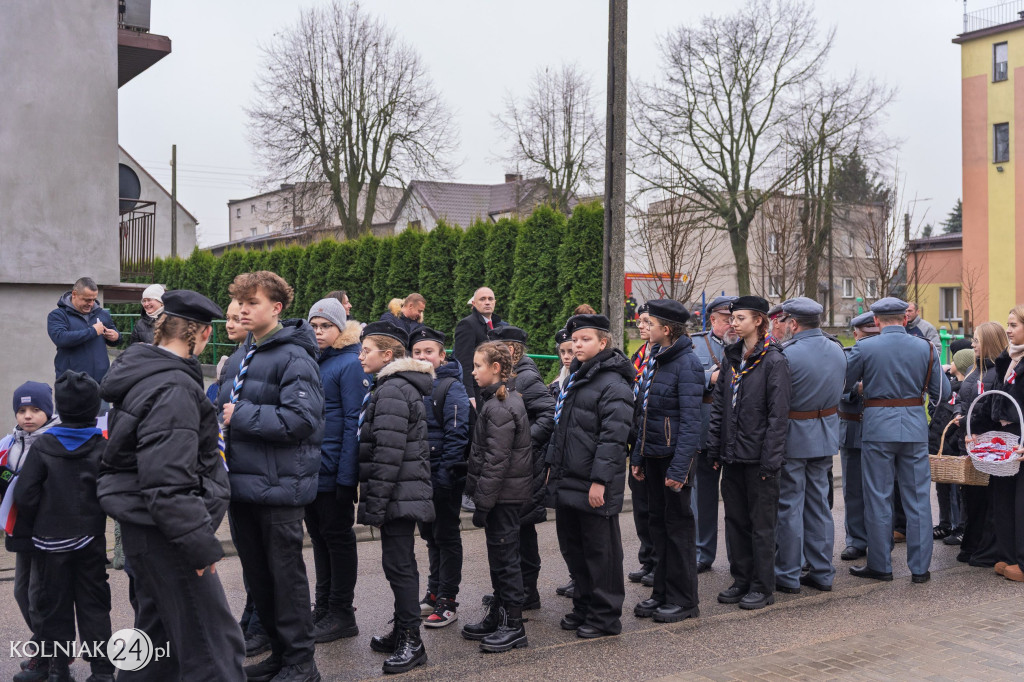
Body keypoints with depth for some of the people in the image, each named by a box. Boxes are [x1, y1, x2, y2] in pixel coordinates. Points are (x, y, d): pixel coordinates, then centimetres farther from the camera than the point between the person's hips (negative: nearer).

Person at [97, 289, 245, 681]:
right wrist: (200, 544, -23)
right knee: (213, 642, -6)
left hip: (143, 527, 10)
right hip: (162, 531, -10)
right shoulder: (173, 389, -22)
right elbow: (168, 482, -27)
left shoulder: (142, 372, 9)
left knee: (158, 628, 23)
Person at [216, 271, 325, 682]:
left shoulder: (294, 358, -12)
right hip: (242, 482, 8)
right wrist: (221, 418, 6)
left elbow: (301, 419, -23)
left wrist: (242, 415, -17)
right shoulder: (239, 358, 15)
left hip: (279, 486, -8)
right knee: (256, 575, 16)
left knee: (286, 574, 2)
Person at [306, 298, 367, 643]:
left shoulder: (351, 364, -11)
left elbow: (354, 421, -16)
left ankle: (341, 614, 15)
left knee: (337, 536, 3)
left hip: (334, 469, -7)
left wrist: (347, 475, -20)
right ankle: (323, 607, 28)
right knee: (318, 535, 15)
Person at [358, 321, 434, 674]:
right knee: (399, 563, 16)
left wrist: (375, 502, -19)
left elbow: (388, 454, -22)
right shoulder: (391, 386, 18)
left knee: (398, 564, -5)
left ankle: (411, 642, 3)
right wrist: (374, 499, 22)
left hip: (398, 495, -11)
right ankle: (402, 632, 27)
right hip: (405, 495, 11)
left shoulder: (392, 390, -16)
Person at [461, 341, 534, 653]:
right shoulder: (509, 399, 12)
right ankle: (498, 616, 28)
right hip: (508, 493, 10)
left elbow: (496, 461, -22)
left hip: (504, 494, -10)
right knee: (499, 555, 17)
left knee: (504, 557, -1)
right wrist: (482, 495, 18)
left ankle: (513, 626, 8)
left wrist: (482, 502, -19)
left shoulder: (499, 408, -19)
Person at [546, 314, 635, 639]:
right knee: (572, 546, 17)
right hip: (568, 479, 9)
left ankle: (605, 617, 14)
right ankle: (584, 607, 31)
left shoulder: (613, 384, -14)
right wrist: (553, 464, 18)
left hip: (595, 484, -9)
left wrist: (600, 480, -23)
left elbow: (613, 436, -20)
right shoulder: (574, 378, 15)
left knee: (600, 550, 2)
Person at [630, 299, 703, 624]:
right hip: (652, 454, 8)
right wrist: (637, 456, 13)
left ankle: (683, 599, 13)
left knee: (678, 524, 2)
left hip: (674, 455, -8)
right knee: (658, 522, 14)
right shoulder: (654, 360, 11)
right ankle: (662, 592, 26)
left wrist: (679, 466, -22)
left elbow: (690, 420, -18)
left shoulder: (687, 363, -14)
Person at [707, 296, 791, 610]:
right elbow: (719, 405, 12)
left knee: (761, 522, 4)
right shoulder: (732, 357, 10)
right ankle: (742, 580, 25)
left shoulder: (774, 361, -10)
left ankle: (763, 587, 15)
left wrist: (770, 460, -16)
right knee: (735, 519, 13)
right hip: (732, 455, 7)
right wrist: (715, 448, 8)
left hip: (758, 455, -7)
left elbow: (778, 414, -13)